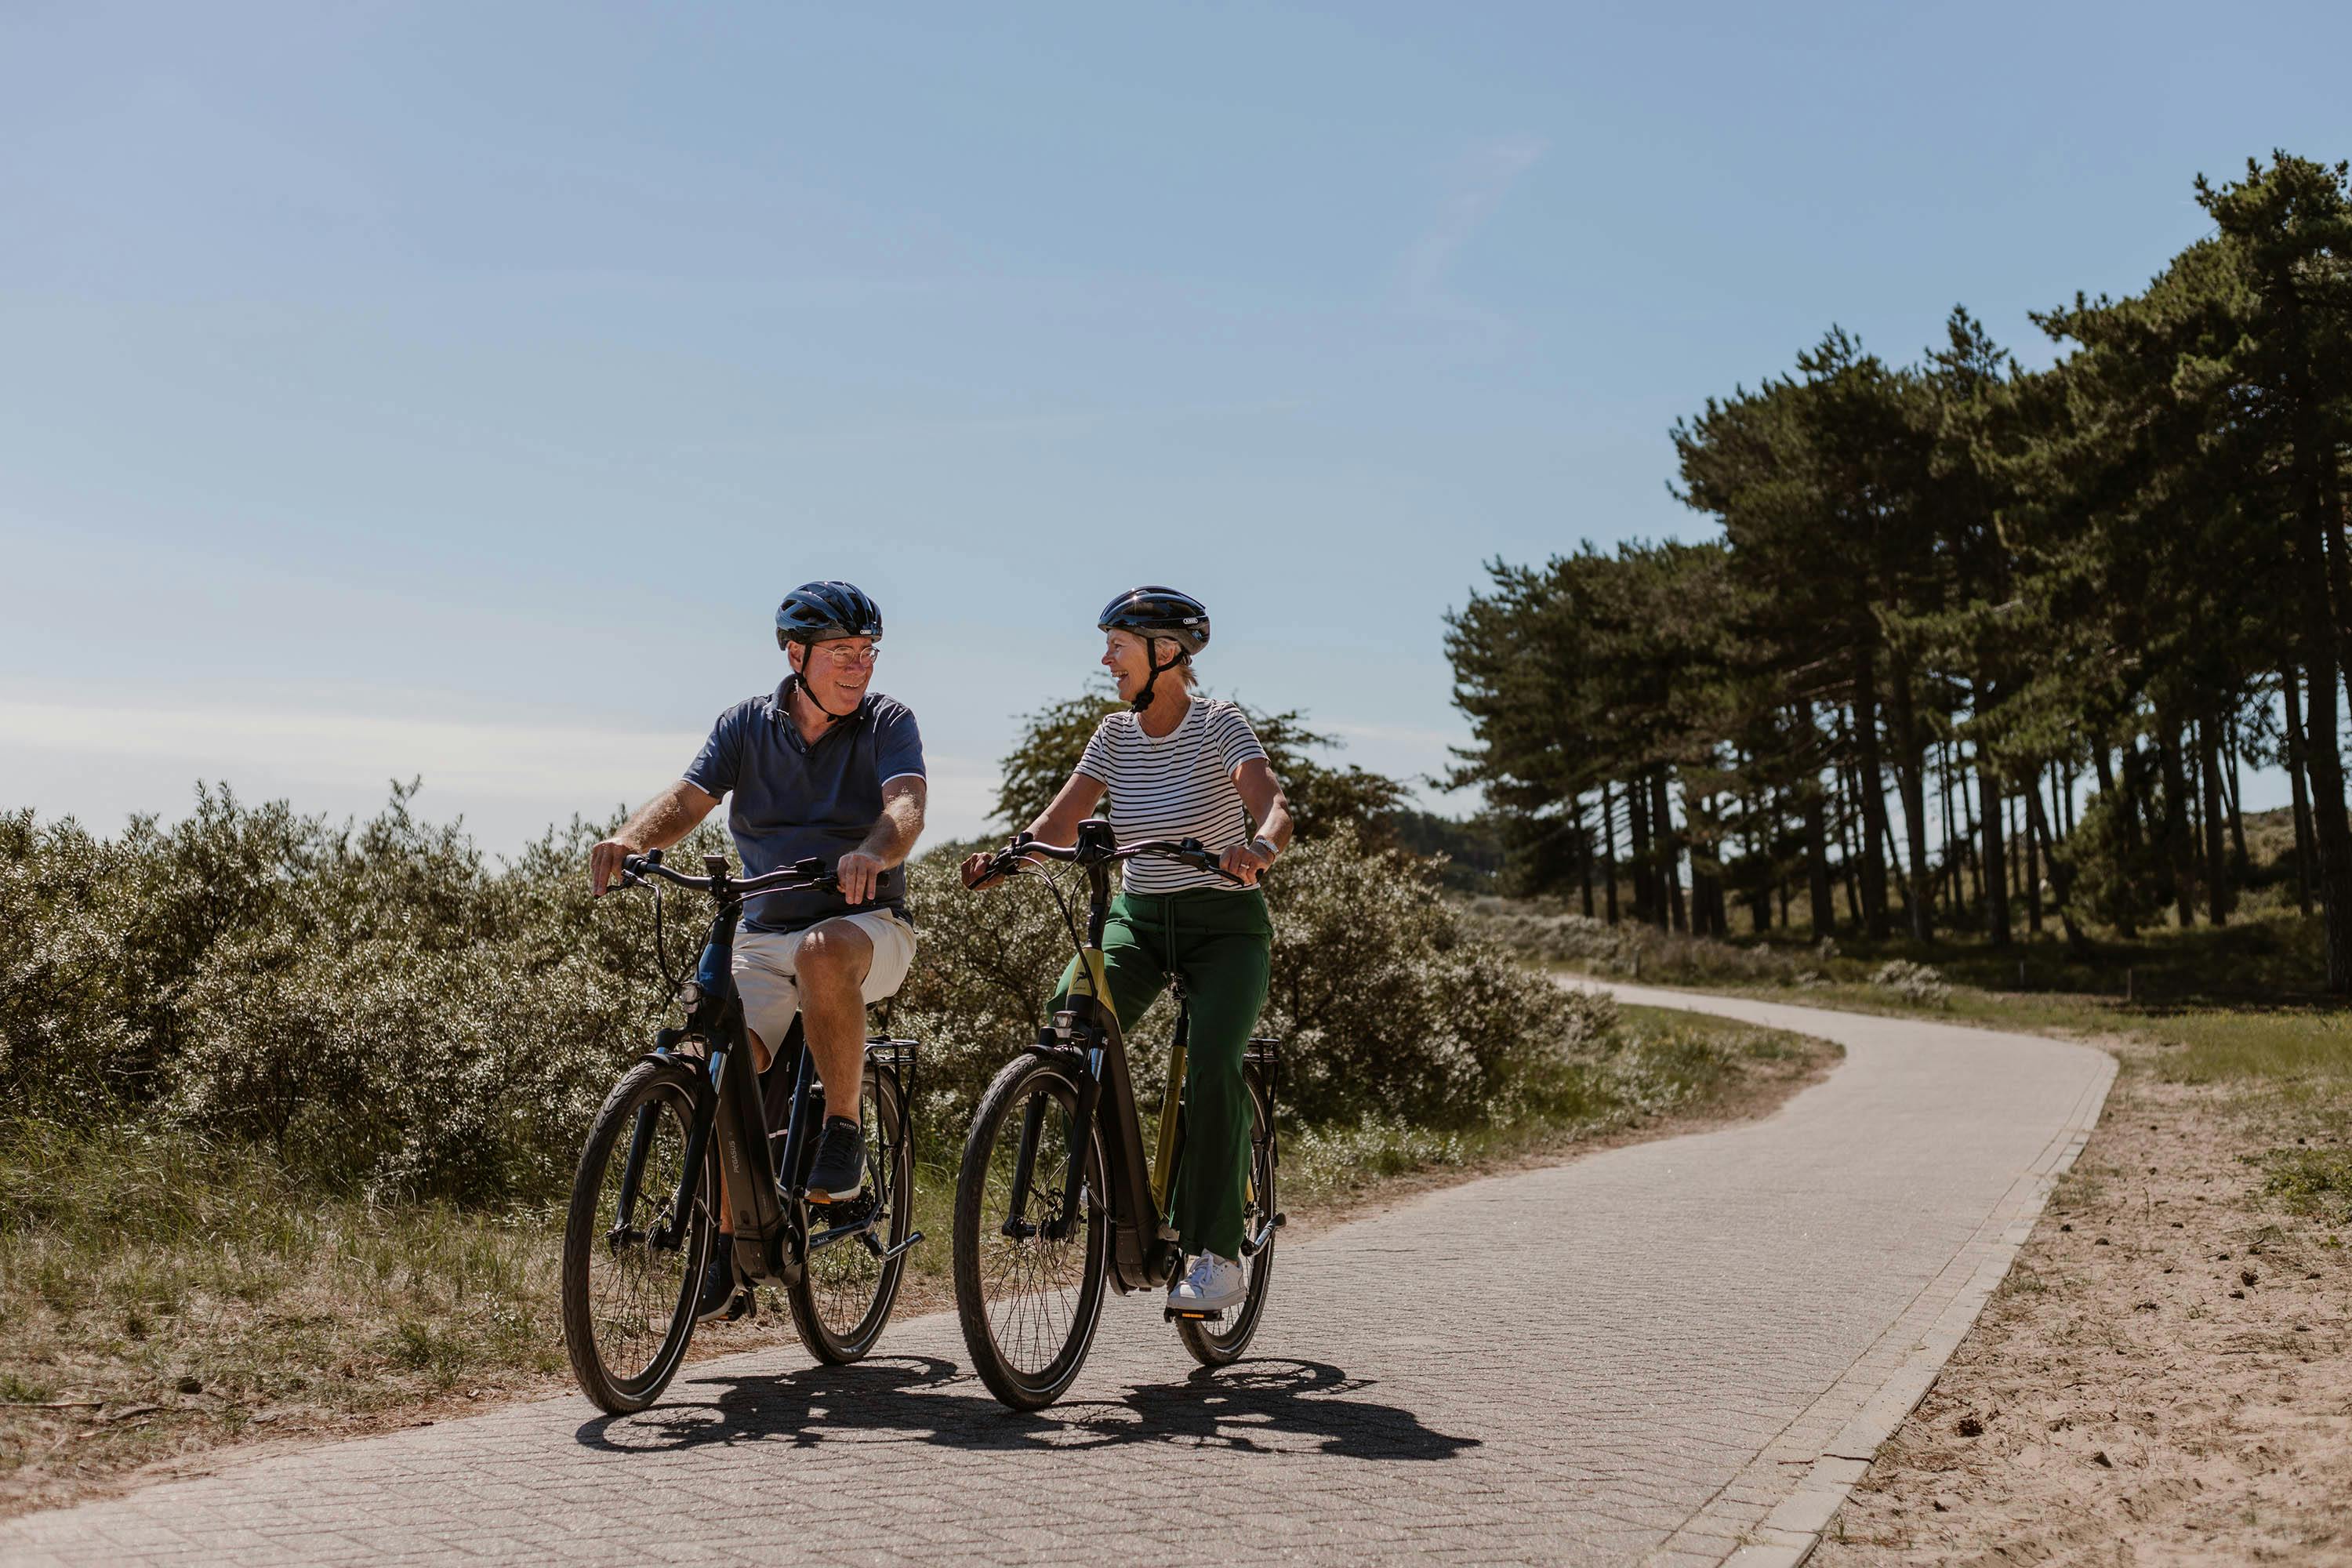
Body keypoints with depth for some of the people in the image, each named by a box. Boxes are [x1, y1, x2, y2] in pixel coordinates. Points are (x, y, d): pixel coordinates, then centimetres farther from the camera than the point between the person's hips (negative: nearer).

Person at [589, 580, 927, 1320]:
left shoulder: (887, 723, -2)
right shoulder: (748, 724, 5)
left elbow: (906, 807, -20)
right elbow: (687, 797, -7)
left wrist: (872, 854, -44)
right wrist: (631, 838, -30)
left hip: (866, 928, -3)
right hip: (763, 935, 3)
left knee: (821, 952, -38)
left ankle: (844, 1129, -19)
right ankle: (730, 1246, -1)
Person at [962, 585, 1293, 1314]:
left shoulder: (1220, 724, -11)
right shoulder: (1116, 735, 2)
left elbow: (1274, 805, -26)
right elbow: (1059, 822, -3)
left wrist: (1260, 847, -49)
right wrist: (1005, 856, -22)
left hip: (1225, 924, -4)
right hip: (1138, 917, 4)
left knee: (1213, 1066, -26)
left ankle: (1216, 1254, -13)